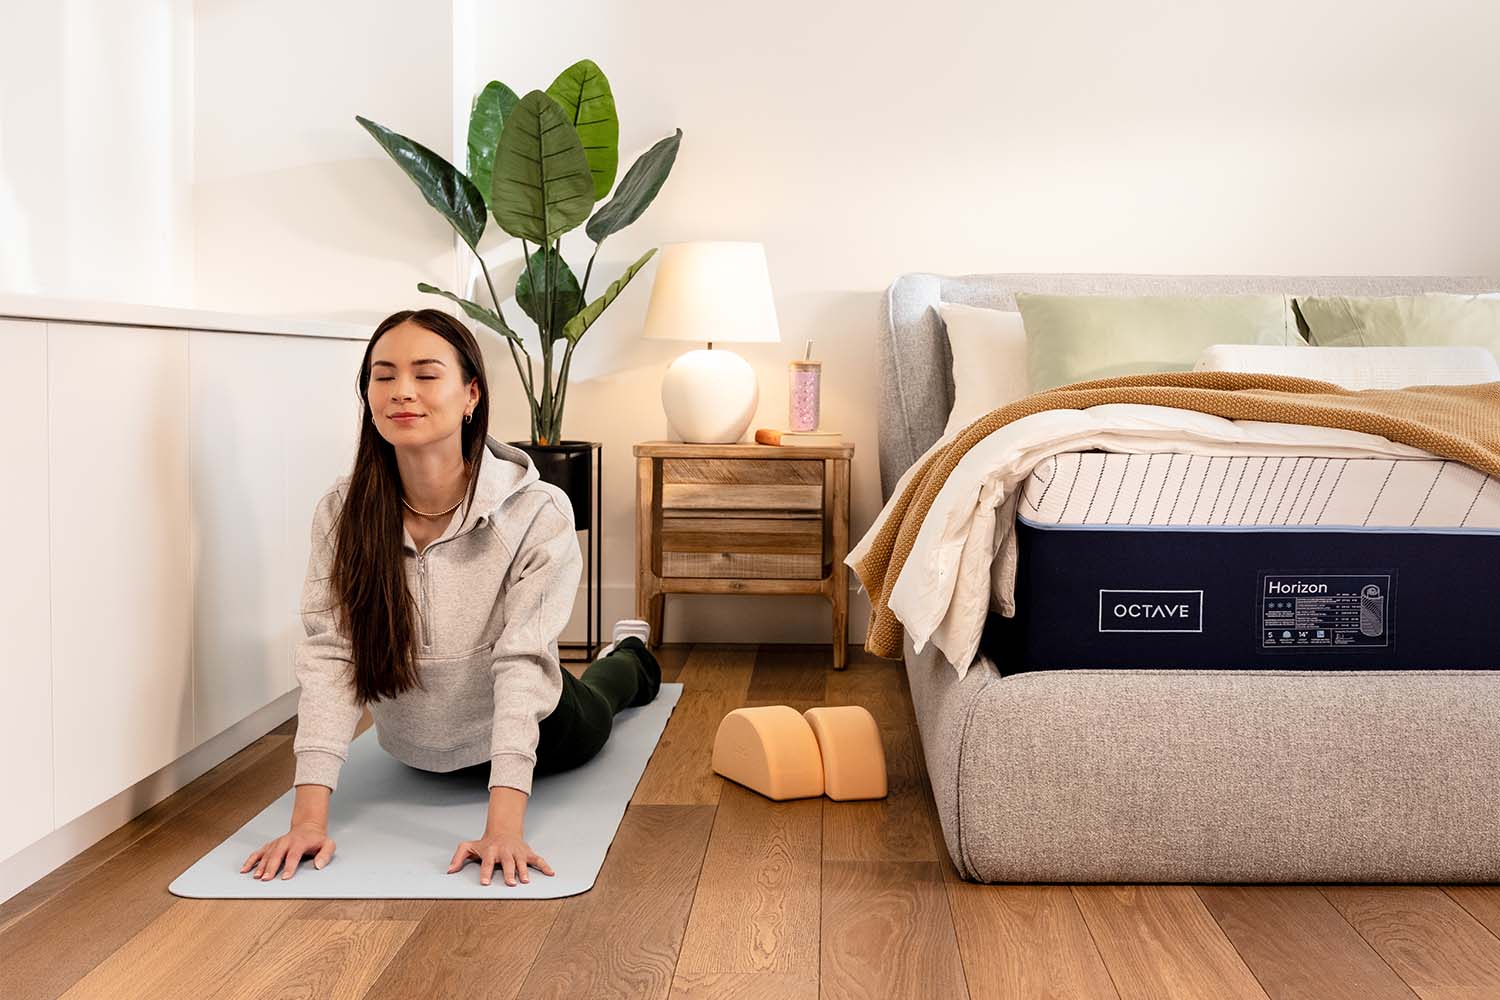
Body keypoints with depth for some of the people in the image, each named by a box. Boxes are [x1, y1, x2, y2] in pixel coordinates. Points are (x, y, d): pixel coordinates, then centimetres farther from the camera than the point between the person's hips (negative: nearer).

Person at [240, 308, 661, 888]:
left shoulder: (536, 513, -33)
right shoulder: (342, 512, -25)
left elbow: (523, 663, -36)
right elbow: (328, 655, -29)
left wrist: (503, 827, -44)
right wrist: (309, 817, -37)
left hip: (534, 739, -2)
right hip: (413, 754, 3)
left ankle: (629, 657, 65)